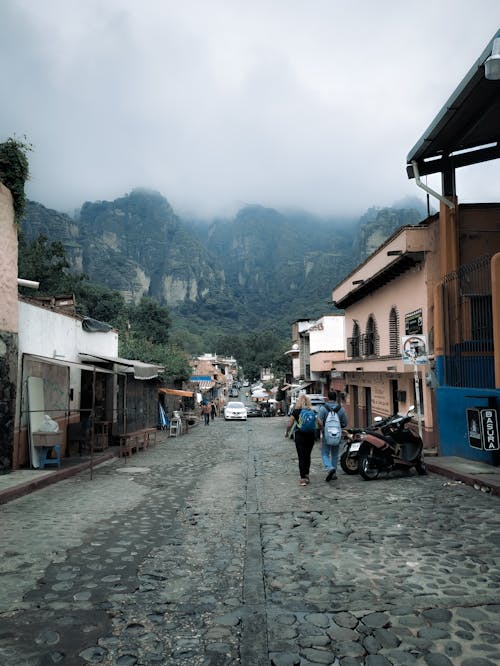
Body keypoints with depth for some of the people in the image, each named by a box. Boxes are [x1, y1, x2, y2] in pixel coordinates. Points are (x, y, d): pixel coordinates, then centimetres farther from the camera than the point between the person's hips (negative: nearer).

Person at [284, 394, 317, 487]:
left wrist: (287, 432, 10)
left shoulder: (295, 412, -7)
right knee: (308, 456, 18)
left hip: (299, 435, -3)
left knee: (301, 457, 0)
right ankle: (306, 475, 26)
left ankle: (303, 478, -5)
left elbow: (289, 424, -8)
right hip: (311, 435, 3)